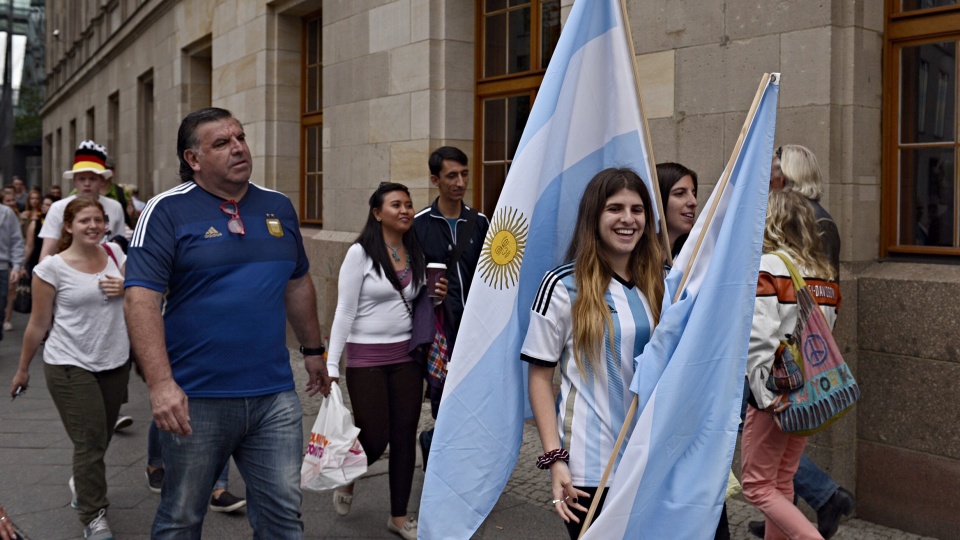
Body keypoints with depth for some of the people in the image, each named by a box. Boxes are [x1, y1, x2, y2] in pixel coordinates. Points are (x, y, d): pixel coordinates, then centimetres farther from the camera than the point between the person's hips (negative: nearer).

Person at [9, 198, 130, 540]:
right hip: (70, 365, -5)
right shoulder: (52, 267, -11)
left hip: (115, 361, 5)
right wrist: (23, 368, 4)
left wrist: (126, 288, -9)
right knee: (90, 442, -5)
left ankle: (82, 482, 47)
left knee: (101, 438, 18)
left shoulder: (114, 253, 1)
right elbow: (38, 324, -3)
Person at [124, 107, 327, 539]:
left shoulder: (279, 207, 10)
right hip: (194, 399, -3)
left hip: (274, 395, 4)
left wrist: (313, 349, 23)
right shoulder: (167, 211, -6)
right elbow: (142, 299, -14)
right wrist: (161, 384, -23)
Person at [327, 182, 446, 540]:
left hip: (405, 356, 5)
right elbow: (344, 312, -10)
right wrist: (331, 365, -14)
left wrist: (437, 297, -5)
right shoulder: (361, 253, -10)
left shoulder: (416, 254, 7)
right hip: (366, 358, -5)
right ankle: (346, 481, 32)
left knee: (405, 437, 6)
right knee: (375, 438, -2)